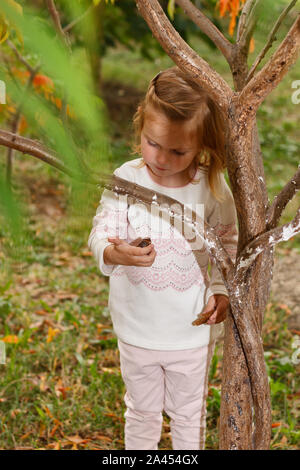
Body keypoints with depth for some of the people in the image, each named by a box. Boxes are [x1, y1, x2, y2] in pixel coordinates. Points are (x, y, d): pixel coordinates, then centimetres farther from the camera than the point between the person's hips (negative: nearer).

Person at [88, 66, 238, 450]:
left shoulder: (212, 188, -13)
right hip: (136, 330, 0)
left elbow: (228, 243, 0)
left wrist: (223, 289, -13)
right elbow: (101, 233, -16)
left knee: (189, 414, 21)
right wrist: (113, 253, -39)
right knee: (142, 411, 22)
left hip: (193, 331, 0)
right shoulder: (125, 180, -15)